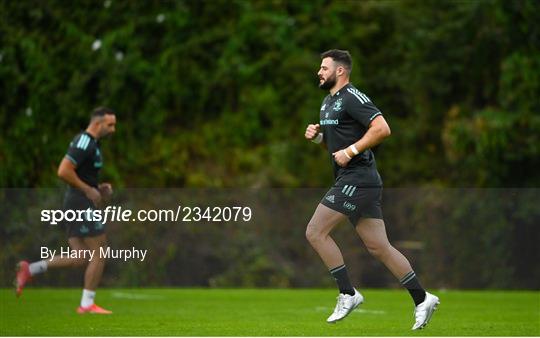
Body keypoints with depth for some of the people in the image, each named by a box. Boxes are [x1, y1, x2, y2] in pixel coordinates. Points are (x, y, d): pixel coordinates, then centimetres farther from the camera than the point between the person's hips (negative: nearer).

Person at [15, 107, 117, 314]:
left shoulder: (88, 143, 17)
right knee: (99, 253, -3)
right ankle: (87, 305, 1)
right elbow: (63, 172, -25)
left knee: (80, 258, 8)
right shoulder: (85, 143, -15)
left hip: (75, 204, 10)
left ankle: (29, 270, 4)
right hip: (82, 204, -10)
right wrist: (89, 191, -17)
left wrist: (98, 188, 13)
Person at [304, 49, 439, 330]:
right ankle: (422, 299, 7)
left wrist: (351, 151, -20)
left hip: (357, 179, -10)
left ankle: (348, 294, -5)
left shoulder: (352, 97, -11)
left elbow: (382, 129, -21)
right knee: (378, 247, 6)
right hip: (350, 180, 10)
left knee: (316, 231, -9)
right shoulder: (329, 102, 20)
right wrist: (317, 136, 11)